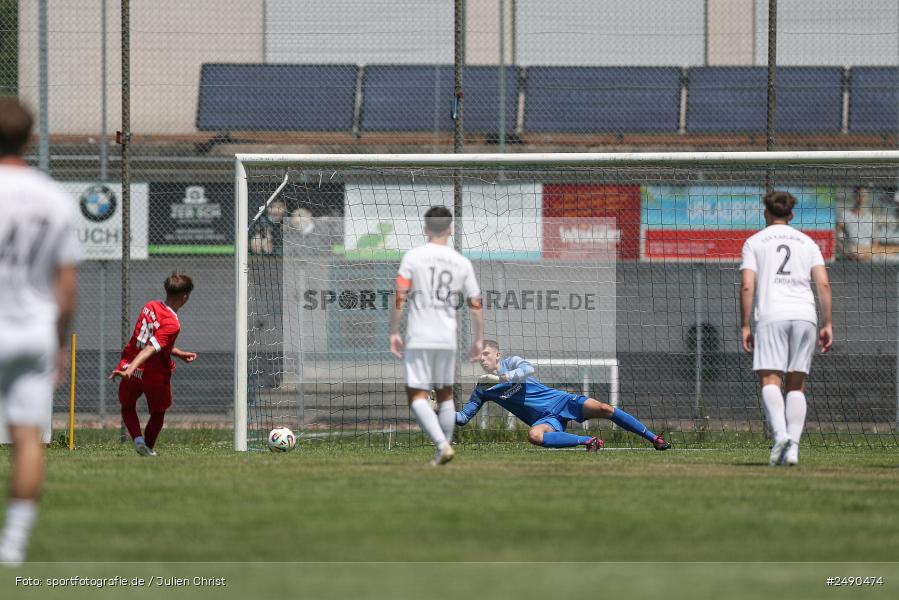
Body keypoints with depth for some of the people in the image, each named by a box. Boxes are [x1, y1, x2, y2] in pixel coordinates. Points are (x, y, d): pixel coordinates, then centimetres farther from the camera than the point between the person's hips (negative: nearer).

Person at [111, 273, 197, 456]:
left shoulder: (149, 307, 1)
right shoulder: (172, 324, -21)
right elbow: (150, 349, -30)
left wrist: (180, 354, 18)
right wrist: (130, 370, -37)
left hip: (132, 372, 5)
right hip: (155, 375, -5)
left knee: (127, 407, 24)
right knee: (158, 413, 21)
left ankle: (138, 440, 4)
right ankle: (148, 447, 27)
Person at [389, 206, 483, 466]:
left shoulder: (413, 257, -4)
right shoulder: (462, 263, 4)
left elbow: (399, 298, -9)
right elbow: (475, 305, 5)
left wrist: (394, 332, -1)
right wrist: (478, 339, 16)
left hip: (419, 338, -4)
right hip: (448, 338, 4)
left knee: (417, 396, -2)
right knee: (445, 395, 17)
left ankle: (442, 444, -19)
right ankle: (442, 452, 17)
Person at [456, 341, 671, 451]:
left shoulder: (511, 363, -2)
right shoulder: (482, 390, 6)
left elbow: (529, 369, -24)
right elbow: (463, 416, 8)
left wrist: (501, 377, -33)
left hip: (561, 400, -1)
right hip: (546, 420, 1)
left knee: (603, 409, -18)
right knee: (534, 435, -35)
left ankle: (654, 438, -6)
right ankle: (590, 441, -24)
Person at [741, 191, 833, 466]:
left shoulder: (754, 242, 10)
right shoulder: (807, 242, 17)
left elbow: (747, 286, 0)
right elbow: (823, 283, 8)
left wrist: (745, 326, 2)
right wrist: (827, 324, 10)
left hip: (771, 316, -3)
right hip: (804, 316, 3)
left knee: (770, 381, -9)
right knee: (796, 384, 8)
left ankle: (780, 435, -33)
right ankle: (793, 447, -3)